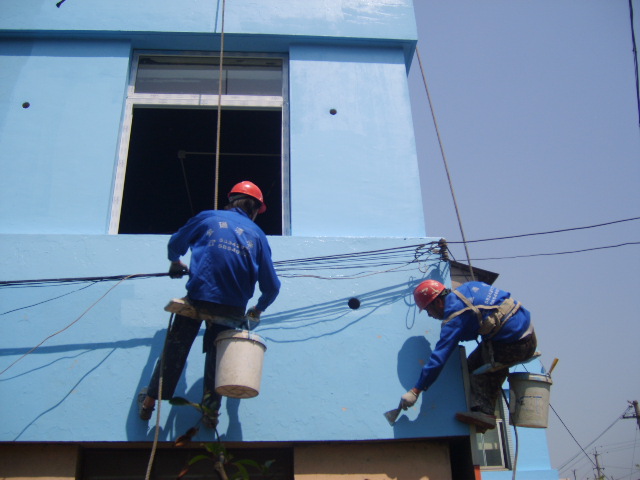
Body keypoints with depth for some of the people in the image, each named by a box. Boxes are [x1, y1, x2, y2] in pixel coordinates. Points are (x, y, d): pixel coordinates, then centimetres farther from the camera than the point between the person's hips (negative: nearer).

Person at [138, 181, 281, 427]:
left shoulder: (208, 217, 7)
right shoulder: (257, 235, 8)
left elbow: (175, 243, 14)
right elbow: (271, 286, 6)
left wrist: (176, 263, 36)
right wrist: (258, 310, 24)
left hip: (197, 300, 0)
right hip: (232, 309, 1)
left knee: (174, 350, 13)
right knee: (216, 356, 19)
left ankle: (149, 401, 23)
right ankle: (210, 410, 21)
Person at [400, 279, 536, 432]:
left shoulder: (455, 318, -14)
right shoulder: (466, 287, 8)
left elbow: (439, 357, -17)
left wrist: (415, 391, -14)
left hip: (514, 346, -9)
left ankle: (483, 411, -9)